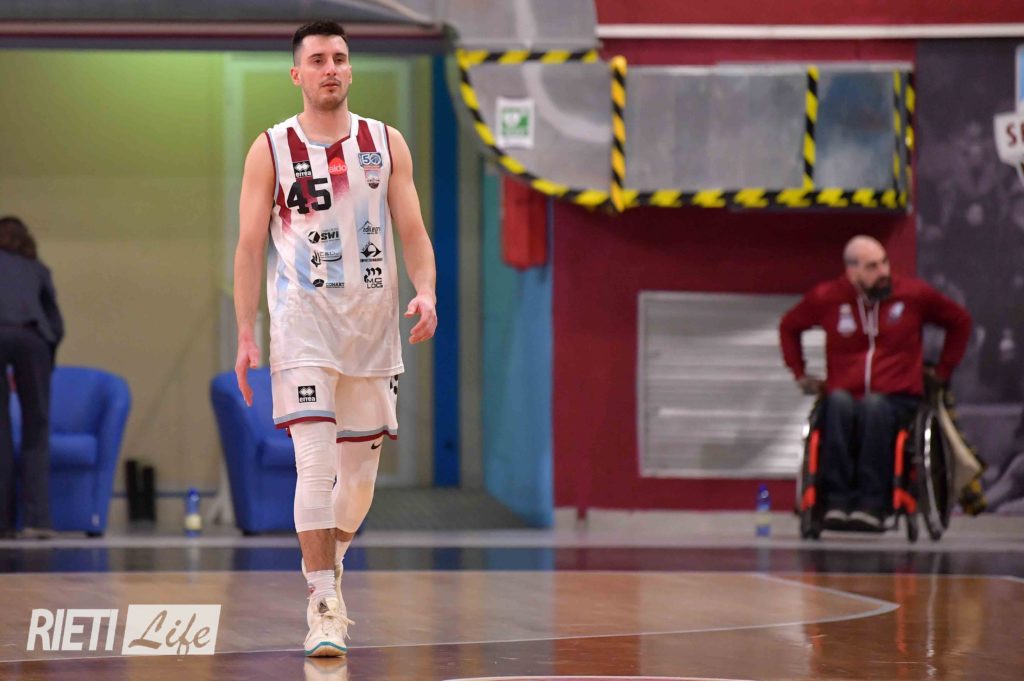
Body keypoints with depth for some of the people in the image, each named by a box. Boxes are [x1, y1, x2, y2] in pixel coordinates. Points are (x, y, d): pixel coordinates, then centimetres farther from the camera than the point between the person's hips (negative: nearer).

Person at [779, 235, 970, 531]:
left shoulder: (914, 294, 7)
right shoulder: (827, 298, 8)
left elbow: (960, 322, 21)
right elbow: (788, 327, 26)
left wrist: (942, 372, 17)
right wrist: (800, 374, 17)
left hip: (898, 399, -1)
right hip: (846, 398, 1)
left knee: (873, 406, -38)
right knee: (839, 402, -37)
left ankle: (871, 503, -42)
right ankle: (837, 501, -40)